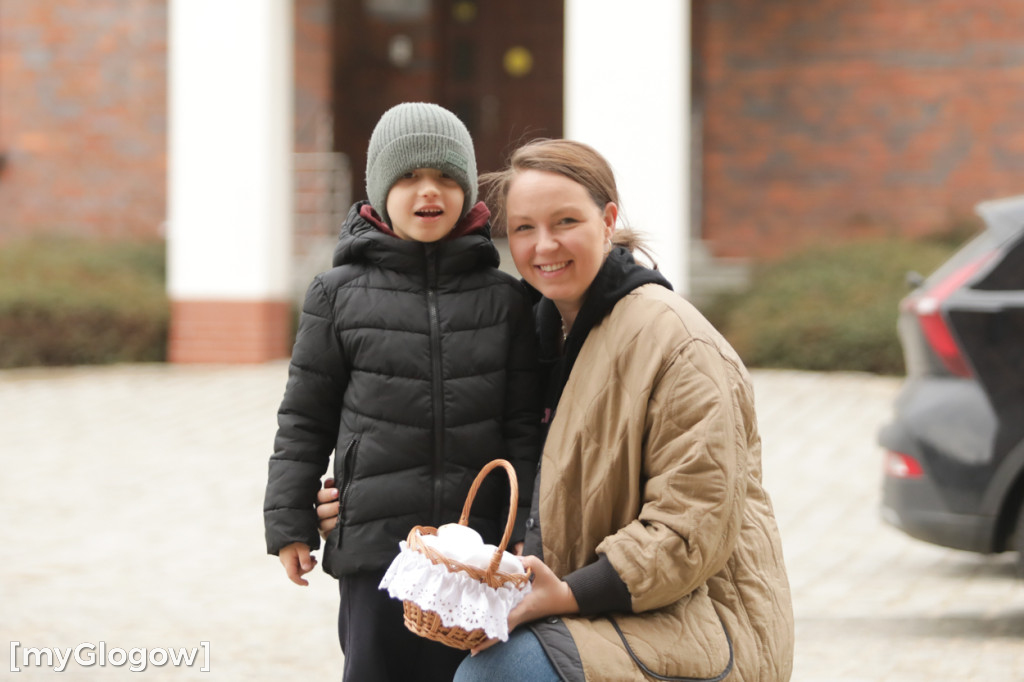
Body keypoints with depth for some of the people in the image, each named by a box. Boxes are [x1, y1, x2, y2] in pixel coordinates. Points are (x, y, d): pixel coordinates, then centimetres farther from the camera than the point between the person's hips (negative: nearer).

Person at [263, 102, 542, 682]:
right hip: (373, 545, -1)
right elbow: (305, 420, 6)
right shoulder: (338, 295, 3)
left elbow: (525, 425, 5)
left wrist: (529, 534, -1)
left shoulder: (504, 300, 5)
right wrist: (290, 522, 4)